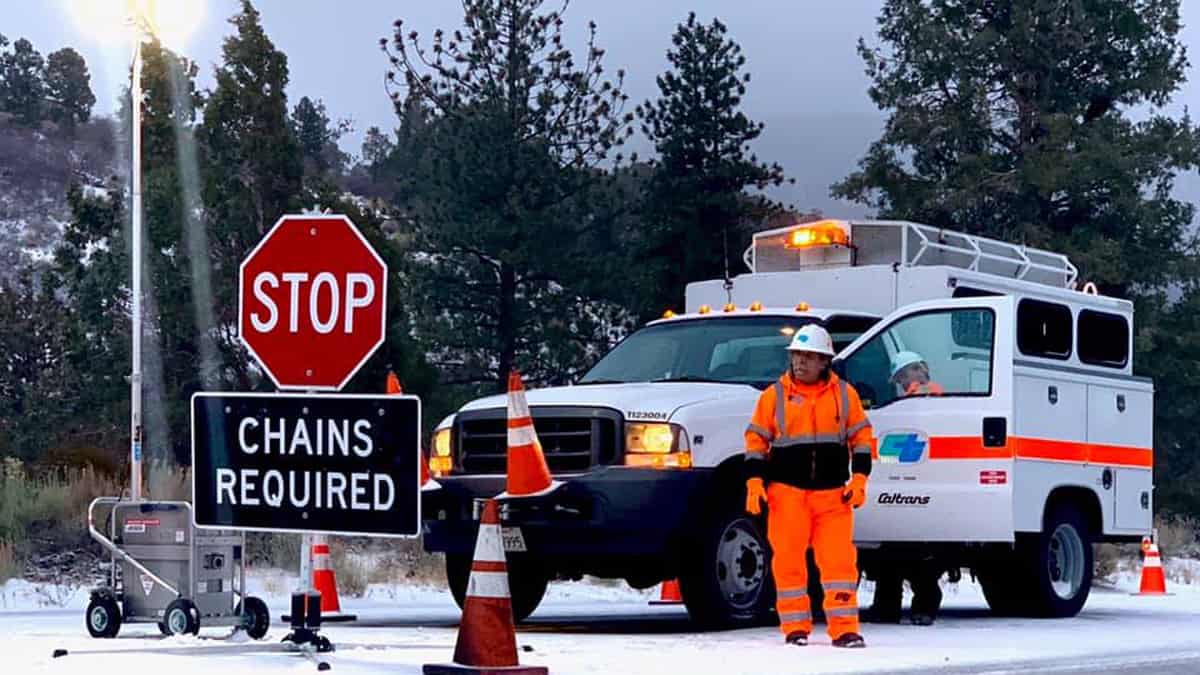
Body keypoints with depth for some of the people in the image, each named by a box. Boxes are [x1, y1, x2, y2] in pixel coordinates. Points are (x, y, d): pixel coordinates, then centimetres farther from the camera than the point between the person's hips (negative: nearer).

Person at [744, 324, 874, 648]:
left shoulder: (844, 394, 7)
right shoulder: (774, 395, 5)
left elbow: (861, 438, 10)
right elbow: (756, 441, 6)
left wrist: (859, 479, 0)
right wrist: (755, 483, -3)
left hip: (833, 493, 0)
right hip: (787, 491, 0)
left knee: (839, 558, -6)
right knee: (789, 559, 0)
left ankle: (844, 628, -4)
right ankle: (795, 627, 8)